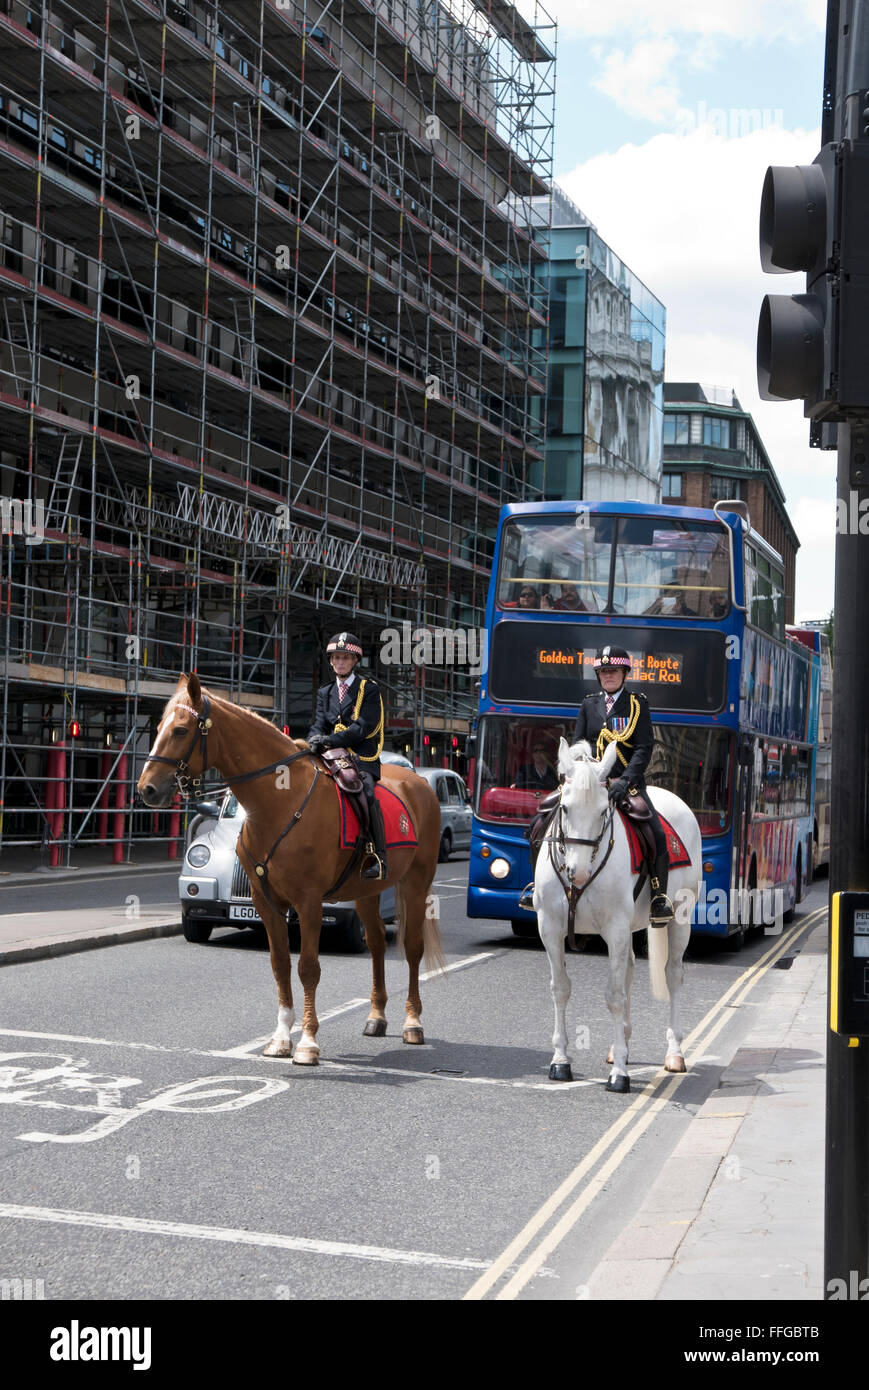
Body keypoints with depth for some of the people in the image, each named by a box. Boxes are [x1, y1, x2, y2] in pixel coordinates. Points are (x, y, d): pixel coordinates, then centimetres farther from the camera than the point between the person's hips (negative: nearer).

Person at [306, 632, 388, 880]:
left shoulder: (369, 689, 3)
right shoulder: (325, 692, 21)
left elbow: (363, 727, -9)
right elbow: (319, 724, 10)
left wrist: (330, 739, -21)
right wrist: (315, 741, -15)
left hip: (362, 758, -5)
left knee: (367, 793, -31)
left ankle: (378, 858, -27)